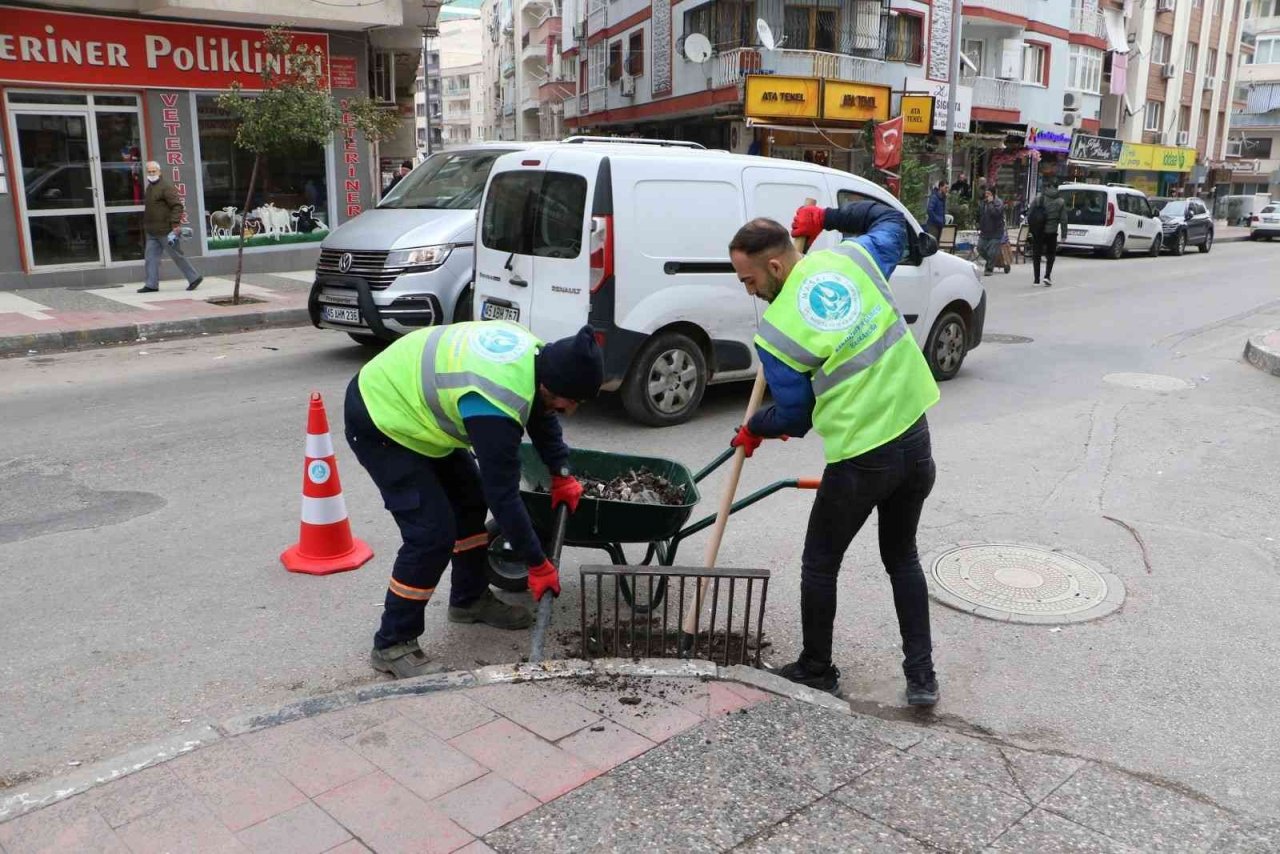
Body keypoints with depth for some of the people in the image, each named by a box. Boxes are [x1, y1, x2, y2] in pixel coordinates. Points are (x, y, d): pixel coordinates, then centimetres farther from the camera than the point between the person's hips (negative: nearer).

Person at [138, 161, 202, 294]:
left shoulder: (166, 186, -12)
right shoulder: (149, 187, 18)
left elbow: (177, 206, -20)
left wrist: (175, 224, -26)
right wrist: (147, 226, 23)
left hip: (166, 231, -9)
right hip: (152, 232, 9)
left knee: (177, 256, -2)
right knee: (150, 257, 5)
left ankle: (194, 278, 10)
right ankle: (151, 284, 7)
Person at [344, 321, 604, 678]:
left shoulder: (533, 354, -10)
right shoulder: (495, 407, -35)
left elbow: (540, 412, 11)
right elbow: (503, 493, -28)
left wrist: (561, 475, 6)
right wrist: (538, 564, -17)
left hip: (405, 395, 10)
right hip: (378, 420, -10)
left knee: (469, 500, 15)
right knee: (432, 532, -15)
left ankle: (470, 598, 32)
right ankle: (393, 644, -1)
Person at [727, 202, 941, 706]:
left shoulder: (776, 332, -14)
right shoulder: (851, 257, -1)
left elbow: (795, 416, -3)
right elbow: (892, 221, 22)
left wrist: (753, 432, 16)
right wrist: (825, 217, 24)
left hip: (860, 459, -6)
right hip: (915, 438, 6)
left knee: (820, 563, 16)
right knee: (902, 556, 22)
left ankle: (817, 670, 30)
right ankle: (921, 676, 24)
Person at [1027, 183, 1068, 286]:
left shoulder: (1037, 199, 1)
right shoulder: (1060, 202, 1)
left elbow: (1029, 215, 0)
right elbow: (1063, 220, 0)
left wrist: (1029, 230, 7)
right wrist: (1064, 234, 5)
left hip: (1037, 232, 1)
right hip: (1051, 232, -1)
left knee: (1036, 255, 8)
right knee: (1050, 254, 13)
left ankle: (1036, 279, 7)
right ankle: (1047, 276, -3)